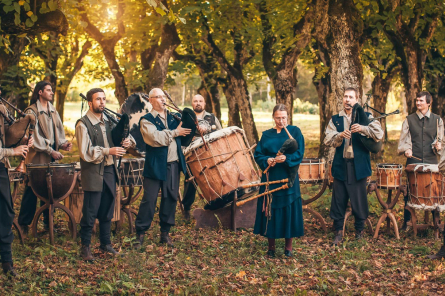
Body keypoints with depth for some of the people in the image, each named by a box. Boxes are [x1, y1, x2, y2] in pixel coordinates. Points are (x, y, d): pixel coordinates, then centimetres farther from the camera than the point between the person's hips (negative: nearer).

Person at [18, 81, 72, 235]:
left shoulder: (53, 110, 13)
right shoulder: (32, 111, -8)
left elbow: (59, 130, 17)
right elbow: (34, 137, -14)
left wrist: (63, 143, -3)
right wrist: (51, 151, -17)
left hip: (51, 156, 6)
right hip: (37, 157, -6)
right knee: (32, 190, -2)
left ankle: (48, 221, 16)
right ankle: (24, 223, 6)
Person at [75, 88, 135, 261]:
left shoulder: (108, 121, 11)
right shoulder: (83, 124, -9)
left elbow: (118, 138, 21)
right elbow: (85, 152, -15)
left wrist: (127, 141, -3)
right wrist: (108, 151, -22)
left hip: (109, 170, 6)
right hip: (93, 173, -6)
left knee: (107, 211, 13)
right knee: (90, 213, -1)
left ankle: (105, 244, 25)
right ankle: (85, 247, 10)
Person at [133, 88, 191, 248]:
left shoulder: (173, 117, 15)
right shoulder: (146, 120, -2)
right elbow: (156, 138, -18)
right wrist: (175, 132, -11)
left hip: (173, 164, 5)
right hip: (156, 165, -5)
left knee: (171, 199, 8)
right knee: (149, 200, -4)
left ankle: (165, 233, 19)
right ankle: (140, 234, 5)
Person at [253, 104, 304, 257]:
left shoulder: (295, 132, 4)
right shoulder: (266, 135, 10)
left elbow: (299, 153, -5)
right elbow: (258, 154, 4)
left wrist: (286, 158, -23)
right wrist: (267, 160, -17)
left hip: (288, 177, -1)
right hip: (270, 177, 2)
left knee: (289, 210, 1)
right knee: (271, 210, 2)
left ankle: (288, 246, 13)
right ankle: (271, 245, 12)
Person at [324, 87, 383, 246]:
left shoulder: (366, 117, 5)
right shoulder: (335, 119, 12)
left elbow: (379, 134, -10)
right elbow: (328, 140, 0)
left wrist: (363, 129, -26)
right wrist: (340, 136, -20)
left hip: (359, 165, -2)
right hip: (340, 165, 2)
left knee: (359, 198, 3)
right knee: (339, 198, 3)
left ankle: (359, 230, 17)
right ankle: (338, 231, 14)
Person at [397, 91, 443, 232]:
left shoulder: (437, 120, 11)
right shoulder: (409, 120, 9)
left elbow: (440, 140, 9)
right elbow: (403, 139, 3)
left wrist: (438, 146, -14)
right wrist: (406, 149, -17)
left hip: (431, 161, 0)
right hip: (413, 161, 0)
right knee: (410, 192, 1)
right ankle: (406, 221, 13)